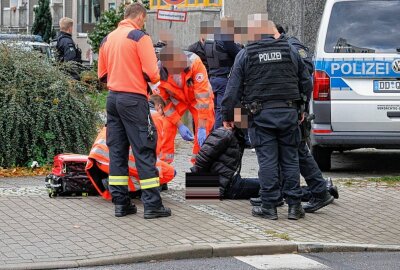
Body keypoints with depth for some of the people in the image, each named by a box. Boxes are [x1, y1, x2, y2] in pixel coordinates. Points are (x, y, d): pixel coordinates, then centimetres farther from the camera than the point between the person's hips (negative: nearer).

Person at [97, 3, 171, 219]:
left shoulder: (107, 39, 12)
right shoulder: (140, 37, -9)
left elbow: (102, 75, 16)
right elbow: (152, 74, -15)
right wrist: (153, 79, 6)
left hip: (112, 97, 7)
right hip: (134, 99, -6)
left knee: (117, 150, 9)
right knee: (144, 151, -3)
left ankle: (120, 203, 9)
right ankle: (152, 204, -4)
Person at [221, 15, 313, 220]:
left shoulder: (245, 55, -1)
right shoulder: (290, 51, 8)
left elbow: (233, 89, -2)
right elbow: (306, 83, 13)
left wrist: (227, 115, 8)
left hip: (261, 114, -2)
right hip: (289, 113, 2)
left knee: (267, 160, 0)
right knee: (290, 159, 7)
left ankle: (269, 207, 3)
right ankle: (294, 206, 8)